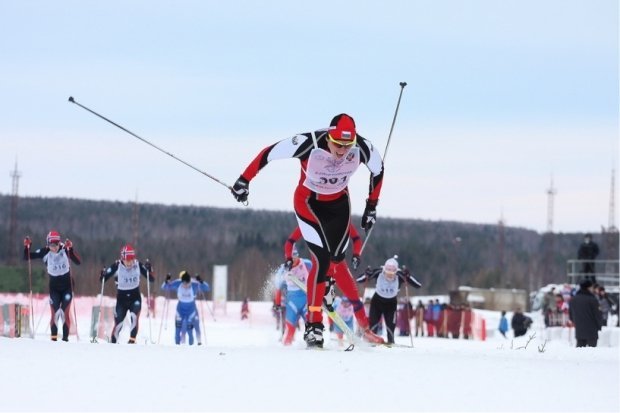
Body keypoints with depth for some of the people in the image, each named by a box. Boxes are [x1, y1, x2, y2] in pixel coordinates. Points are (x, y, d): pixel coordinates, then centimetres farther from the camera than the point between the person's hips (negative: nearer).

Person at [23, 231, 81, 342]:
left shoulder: (65, 249, -14)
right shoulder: (45, 252, -9)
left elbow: (78, 262, -24)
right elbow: (27, 257, -5)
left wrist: (71, 249, -38)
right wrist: (27, 246, -24)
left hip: (67, 285, -1)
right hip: (54, 286, 1)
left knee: (65, 313, -5)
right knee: (54, 313, -4)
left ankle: (65, 337, 0)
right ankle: (53, 337, 4)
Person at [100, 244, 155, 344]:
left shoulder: (138, 265, -10)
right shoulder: (117, 266, -15)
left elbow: (152, 279, -5)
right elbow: (103, 279, -9)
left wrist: (149, 269, -23)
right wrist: (103, 274, -31)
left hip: (135, 297, 0)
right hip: (121, 298, 0)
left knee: (134, 316, -25)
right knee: (118, 324, -1)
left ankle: (132, 340, -19)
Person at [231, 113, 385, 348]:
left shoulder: (362, 148, -25)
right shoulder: (309, 144, -35)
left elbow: (378, 170, -2)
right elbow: (269, 153, -21)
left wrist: (371, 207, 4)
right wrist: (244, 180, -14)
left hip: (339, 203, 4)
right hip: (308, 202, -4)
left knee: (336, 257, 2)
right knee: (321, 260, -16)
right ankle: (313, 325, -11)